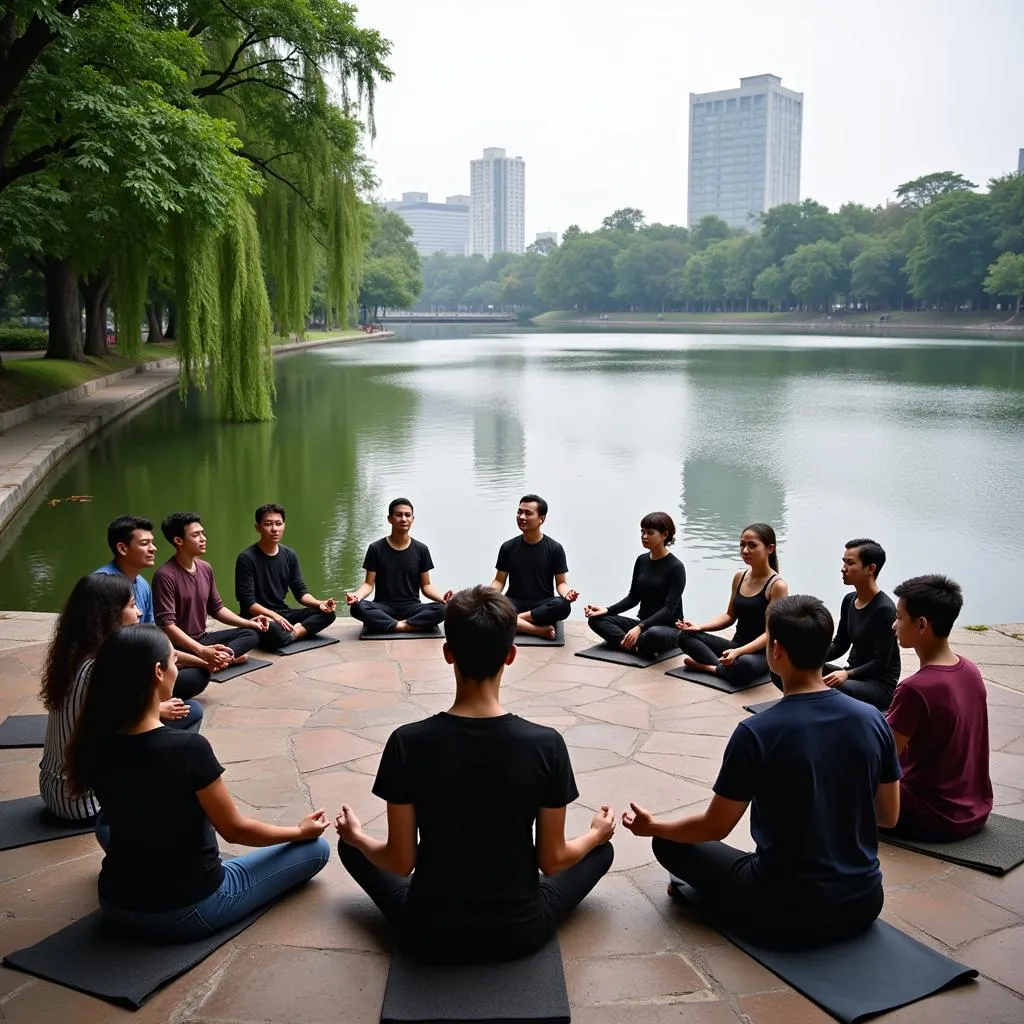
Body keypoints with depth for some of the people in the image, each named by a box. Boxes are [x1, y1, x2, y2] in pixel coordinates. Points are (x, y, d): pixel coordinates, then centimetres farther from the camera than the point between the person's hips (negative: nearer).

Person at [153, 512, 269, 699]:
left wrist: (248, 622, 2)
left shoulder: (205, 568, 6)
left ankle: (214, 661, -28)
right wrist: (202, 651, -33)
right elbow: (167, 625, -24)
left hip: (202, 639, 9)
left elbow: (216, 608, 17)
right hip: (179, 646, -9)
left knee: (251, 634, -10)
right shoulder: (165, 575, -18)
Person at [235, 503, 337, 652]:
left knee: (327, 613, -11)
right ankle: (296, 632, -13)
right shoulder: (247, 558, -12)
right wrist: (273, 615, -31)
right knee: (273, 630, -41)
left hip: (283, 613, 7)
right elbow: (247, 602, -17)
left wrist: (319, 604, -12)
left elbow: (301, 591, 9)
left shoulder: (289, 555, 7)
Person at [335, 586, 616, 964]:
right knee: (600, 850, 26)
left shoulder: (408, 743, -18)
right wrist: (596, 835, 15)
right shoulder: (546, 745, -18)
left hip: (429, 935, 0)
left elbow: (400, 862, -9)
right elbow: (552, 860, -6)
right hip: (520, 932, 0)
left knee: (351, 846, 25)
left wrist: (357, 837, 12)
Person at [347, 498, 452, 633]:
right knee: (356, 608, -33)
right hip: (383, 607, -1)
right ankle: (411, 626, -31)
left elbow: (426, 586, 7)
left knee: (442, 609, -29)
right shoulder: (376, 549, 2)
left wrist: (442, 598, -15)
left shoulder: (421, 549, 5)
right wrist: (357, 595, -24)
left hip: (411, 607, 1)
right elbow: (369, 584, 0)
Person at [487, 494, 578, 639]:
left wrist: (567, 595, -22)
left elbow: (561, 582, 2)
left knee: (563, 606, -36)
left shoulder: (555, 549, -1)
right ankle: (540, 629, -33)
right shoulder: (508, 547, 4)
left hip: (543, 605, -1)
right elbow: (499, 581, 8)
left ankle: (512, 619, -24)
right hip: (515, 603, 1)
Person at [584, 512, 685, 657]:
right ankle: (636, 644, -28)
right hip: (644, 624, 7)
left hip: (669, 628, -7)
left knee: (654, 634, -43)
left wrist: (640, 628, -32)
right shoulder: (641, 561, 6)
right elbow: (633, 597, 11)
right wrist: (607, 610, -5)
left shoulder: (675, 567, -13)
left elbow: (669, 608, -20)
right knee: (595, 619, -12)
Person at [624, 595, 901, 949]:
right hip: (863, 904, 5)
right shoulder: (872, 719, -7)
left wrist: (653, 826, 12)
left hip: (786, 913, -4)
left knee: (670, 843, 14)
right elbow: (889, 816, 7)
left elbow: (715, 827, -7)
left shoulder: (757, 732, -19)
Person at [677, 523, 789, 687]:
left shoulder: (777, 586, -13)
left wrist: (739, 652, -32)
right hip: (736, 646, 7)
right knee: (685, 635, -10)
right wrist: (700, 627, -2)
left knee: (745, 664, -42)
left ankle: (709, 667, -15)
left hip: (762, 653, -7)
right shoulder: (739, 577, 7)